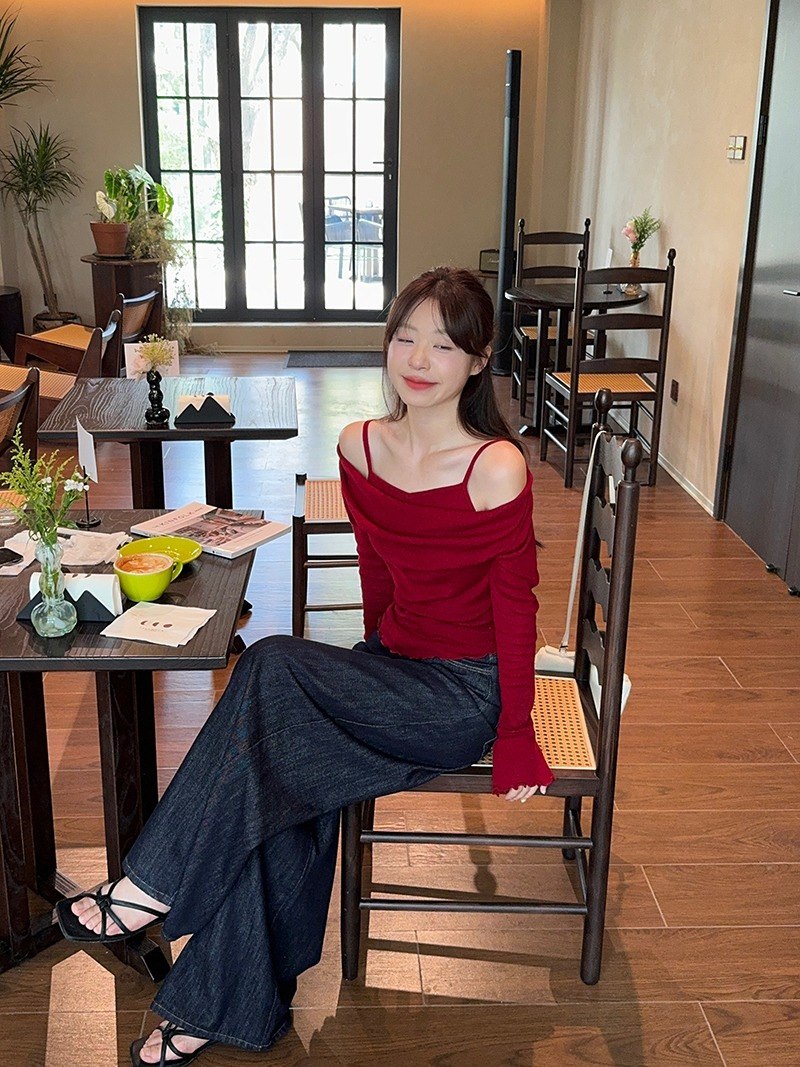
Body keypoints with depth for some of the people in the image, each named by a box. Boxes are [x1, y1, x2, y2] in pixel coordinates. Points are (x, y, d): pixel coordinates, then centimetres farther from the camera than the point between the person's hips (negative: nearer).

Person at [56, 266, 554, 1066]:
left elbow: (514, 605, -13)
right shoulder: (359, 448, -2)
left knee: (273, 670, -26)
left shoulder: (496, 469, -20)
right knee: (280, 781, -20)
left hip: (467, 692, -5)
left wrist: (516, 734, -8)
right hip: (392, 671, 6)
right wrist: (372, 671, 17)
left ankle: (155, 886, -12)